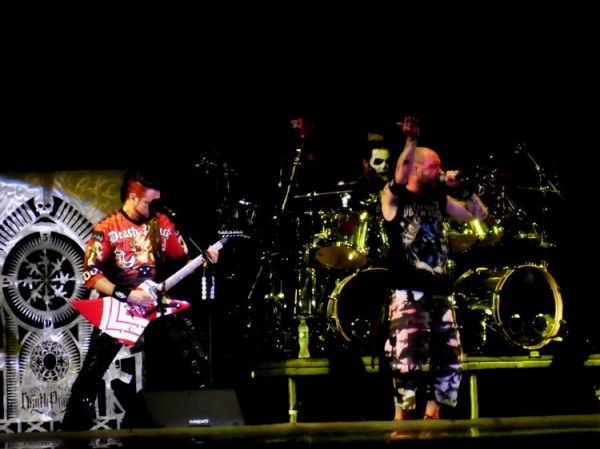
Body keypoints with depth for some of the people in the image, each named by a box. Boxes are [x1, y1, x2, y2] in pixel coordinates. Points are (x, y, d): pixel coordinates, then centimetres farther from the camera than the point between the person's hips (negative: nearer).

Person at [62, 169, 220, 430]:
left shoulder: (162, 223, 3)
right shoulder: (107, 229, -11)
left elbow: (182, 259, 12)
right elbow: (91, 273, -15)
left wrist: (204, 259, -9)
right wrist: (126, 296, -22)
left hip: (154, 305, 4)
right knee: (92, 372, -5)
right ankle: (74, 429, 4)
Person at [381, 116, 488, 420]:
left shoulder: (439, 199, 16)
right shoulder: (394, 198, -2)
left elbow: (479, 214, 19)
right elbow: (400, 176, -24)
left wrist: (462, 186, 6)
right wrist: (411, 141, -35)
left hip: (439, 292, 7)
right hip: (408, 293, -7)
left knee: (449, 360, 6)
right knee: (408, 363, -12)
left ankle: (431, 421, 17)